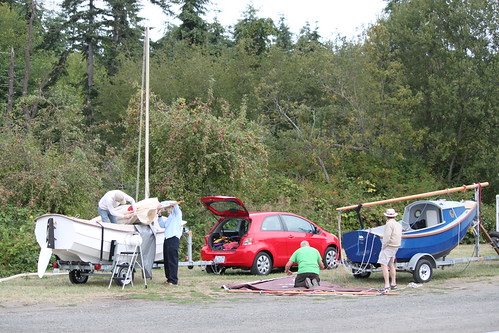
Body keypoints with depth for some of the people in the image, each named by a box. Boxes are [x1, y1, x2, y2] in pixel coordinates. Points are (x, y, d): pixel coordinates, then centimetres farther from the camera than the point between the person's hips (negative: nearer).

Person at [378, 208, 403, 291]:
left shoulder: (389, 224, -13)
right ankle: (393, 284, 27)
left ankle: (387, 285, -20)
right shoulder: (399, 225, 14)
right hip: (396, 247, 9)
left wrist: (383, 247, -11)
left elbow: (387, 237, -21)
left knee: (383, 265, -12)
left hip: (388, 247, -9)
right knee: (391, 265, 20)